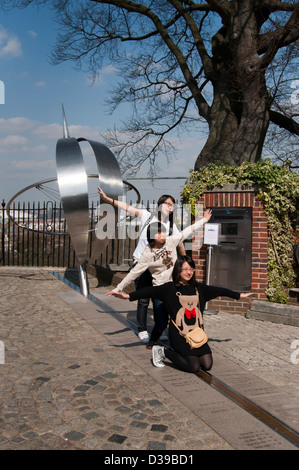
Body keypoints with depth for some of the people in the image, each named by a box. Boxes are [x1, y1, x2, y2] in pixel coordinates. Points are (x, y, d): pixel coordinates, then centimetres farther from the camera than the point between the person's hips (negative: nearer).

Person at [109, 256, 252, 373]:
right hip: (179, 334, -5)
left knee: (207, 365, -5)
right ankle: (163, 352, 8)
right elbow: (150, 291, -14)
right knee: (194, 367, -12)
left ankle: (185, 353, 21)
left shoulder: (199, 288, 11)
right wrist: (129, 296, -25)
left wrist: (239, 295, 30)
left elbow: (219, 290, 21)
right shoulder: (170, 288, -4)